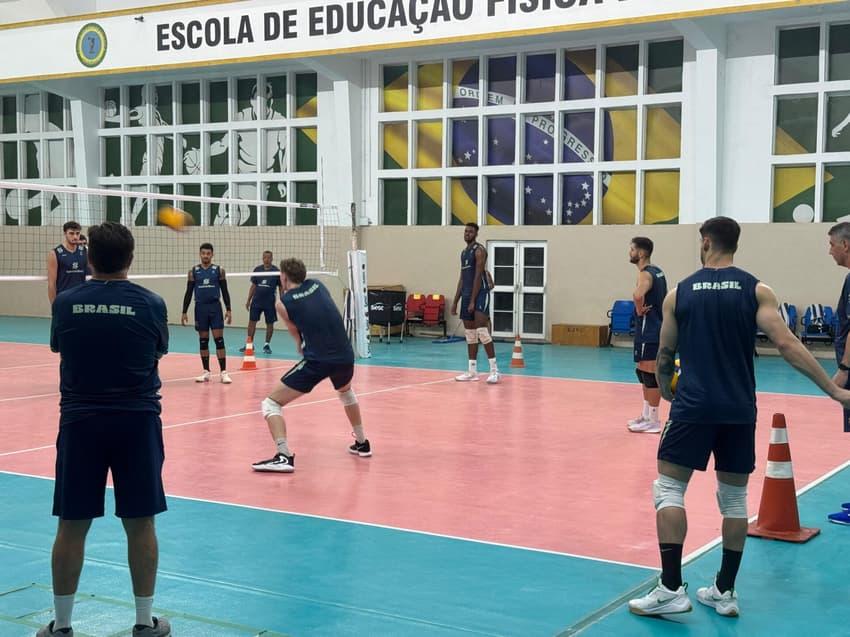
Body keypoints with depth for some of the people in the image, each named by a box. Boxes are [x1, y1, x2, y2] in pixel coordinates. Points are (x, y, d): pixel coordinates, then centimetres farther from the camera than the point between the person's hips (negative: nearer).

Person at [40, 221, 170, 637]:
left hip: (80, 421, 1)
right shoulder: (151, 304, -5)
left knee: (72, 526, 8)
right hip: (137, 420, 0)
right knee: (140, 524, 9)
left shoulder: (65, 303, -3)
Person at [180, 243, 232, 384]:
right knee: (203, 341, 6)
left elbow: (225, 291, 3)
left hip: (215, 307, -1)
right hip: (200, 308, 1)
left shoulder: (219, 270, 2)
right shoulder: (193, 271, 5)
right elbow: (188, 293, 7)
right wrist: (184, 312, 2)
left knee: (219, 339, -6)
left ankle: (224, 372, -5)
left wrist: (228, 309, -5)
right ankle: (206, 372, 12)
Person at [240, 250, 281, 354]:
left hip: (270, 302, -2)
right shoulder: (257, 270, 4)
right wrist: (248, 300, 8)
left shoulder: (276, 271, -4)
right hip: (256, 301, 2)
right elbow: (253, 286, 11)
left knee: (270, 323, 4)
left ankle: (267, 345, 17)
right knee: (252, 321, 0)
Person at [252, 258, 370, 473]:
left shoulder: (283, 303, 1)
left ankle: (284, 456, -15)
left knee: (271, 404, 4)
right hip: (345, 356, 5)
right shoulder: (317, 285, 13)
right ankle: (362, 443, 46)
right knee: (346, 392, 39)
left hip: (317, 360, -5)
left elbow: (295, 332, 12)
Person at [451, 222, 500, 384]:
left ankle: (494, 369, -15)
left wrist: (473, 300, -20)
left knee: (481, 331, -17)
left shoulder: (479, 250, -9)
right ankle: (472, 371, 11)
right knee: (470, 334, 8)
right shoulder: (464, 253, 18)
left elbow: (478, 276, -15)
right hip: (466, 295, 9)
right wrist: (455, 301, 17)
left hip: (480, 294, -9)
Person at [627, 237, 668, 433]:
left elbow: (638, 295, -38)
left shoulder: (645, 274, -17)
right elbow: (664, 297, 30)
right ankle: (646, 415, 25)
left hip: (648, 332, -10)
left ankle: (653, 421, 0)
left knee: (650, 375, -5)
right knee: (643, 372, 18)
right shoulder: (657, 272, 13)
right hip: (655, 328, 10)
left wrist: (640, 310, -21)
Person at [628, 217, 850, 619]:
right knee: (734, 499, 13)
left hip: (694, 406, -2)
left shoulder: (680, 293, 4)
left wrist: (664, 388, 32)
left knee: (669, 489, 4)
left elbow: (665, 355, 11)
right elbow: (787, 347, -8)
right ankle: (725, 592, 16)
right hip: (739, 410, 2)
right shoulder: (756, 291, 2)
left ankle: (671, 589, -5)